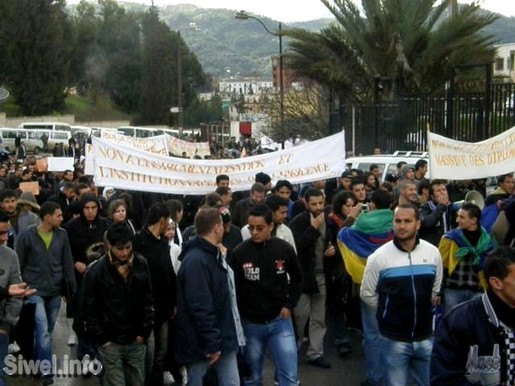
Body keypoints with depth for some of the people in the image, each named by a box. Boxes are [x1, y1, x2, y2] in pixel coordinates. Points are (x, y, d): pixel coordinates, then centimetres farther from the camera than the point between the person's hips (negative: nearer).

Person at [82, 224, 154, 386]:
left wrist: (145, 331, 1)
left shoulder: (141, 264, -2)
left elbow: (148, 299, 5)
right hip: (111, 342, -3)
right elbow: (89, 308, -6)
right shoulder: (96, 271, -11)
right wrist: (101, 339, -7)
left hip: (136, 340, 3)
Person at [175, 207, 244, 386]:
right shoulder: (195, 261, -22)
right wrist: (211, 344, -23)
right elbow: (200, 308, -25)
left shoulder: (215, 255, 11)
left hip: (224, 338, 9)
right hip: (203, 343, -9)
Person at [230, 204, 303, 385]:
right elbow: (234, 288, -1)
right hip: (251, 323, 0)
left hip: (280, 320, 0)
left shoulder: (285, 249, -7)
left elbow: (297, 279, 9)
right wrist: (240, 315, -4)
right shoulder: (240, 252, -10)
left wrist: (290, 305, 0)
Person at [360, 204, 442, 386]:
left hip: (426, 337, 3)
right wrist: (389, 312, 7)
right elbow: (367, 294, -1)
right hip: (393, 339, -3)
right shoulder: (379, 257, -11)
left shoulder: (433, 252, -2)